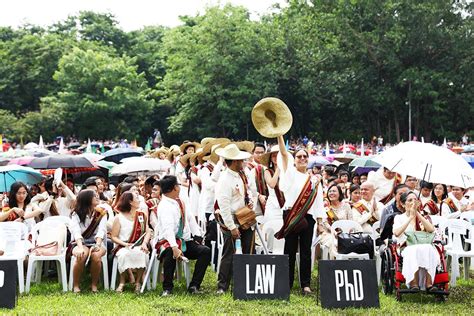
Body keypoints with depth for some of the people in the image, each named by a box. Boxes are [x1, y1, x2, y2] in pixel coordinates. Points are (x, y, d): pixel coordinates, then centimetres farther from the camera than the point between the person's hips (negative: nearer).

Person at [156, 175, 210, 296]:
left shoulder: (180, 202, 12)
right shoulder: (164, 206, -15)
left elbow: (190, 219, 20)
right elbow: (168, 228, -29)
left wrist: (197, 236, 8)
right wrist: (174, 247, -42)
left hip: (185, 242, 8)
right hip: (168, 242, -8)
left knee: (205, 251, -13)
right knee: (170, 253, -39)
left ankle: (194, 286, -13)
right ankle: (167, 288, -22)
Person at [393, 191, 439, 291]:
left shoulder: (423, 217, 23)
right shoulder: (399, 218, 15)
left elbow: (431, 229, 0)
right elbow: (396, 233, -8)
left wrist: (417, 214, 0)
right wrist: (411, 217, -4)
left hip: (425, 246, 2)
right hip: (406, 247, -2)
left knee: (428, 249, -35)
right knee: (414, 251, -39)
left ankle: (429, 283, -41)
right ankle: (414, 283, -46)